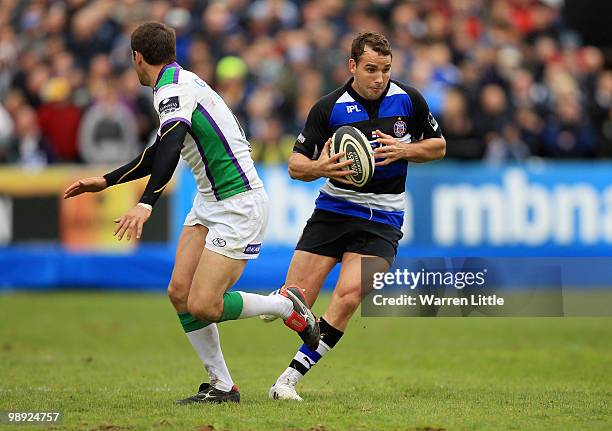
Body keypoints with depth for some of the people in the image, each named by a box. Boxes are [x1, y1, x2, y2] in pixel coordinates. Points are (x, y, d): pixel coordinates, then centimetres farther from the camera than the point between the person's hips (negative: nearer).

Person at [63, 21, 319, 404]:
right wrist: (106, 181, 30)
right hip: (210, 202, 10)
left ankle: (286, 305, 8)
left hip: (239, 204, -10)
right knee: (180, 293, 1)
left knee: (202, 306, -13)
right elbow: (161, 153, 27)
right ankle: (222, 386, 7)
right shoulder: (180, 83, 14)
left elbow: (171, 146, -37)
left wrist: (147, 203, -49)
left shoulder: (174, 90, -18)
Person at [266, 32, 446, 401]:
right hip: (333, 208, 0)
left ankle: (292, 377, -13)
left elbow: (438, 146, 11)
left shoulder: (409, 100, -2)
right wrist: (319, 168, -25)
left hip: (382, 219, 0)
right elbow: (295, 165, -2)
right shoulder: (329, 108, -6)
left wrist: (403, 150, -9)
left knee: (348, 296, -21)